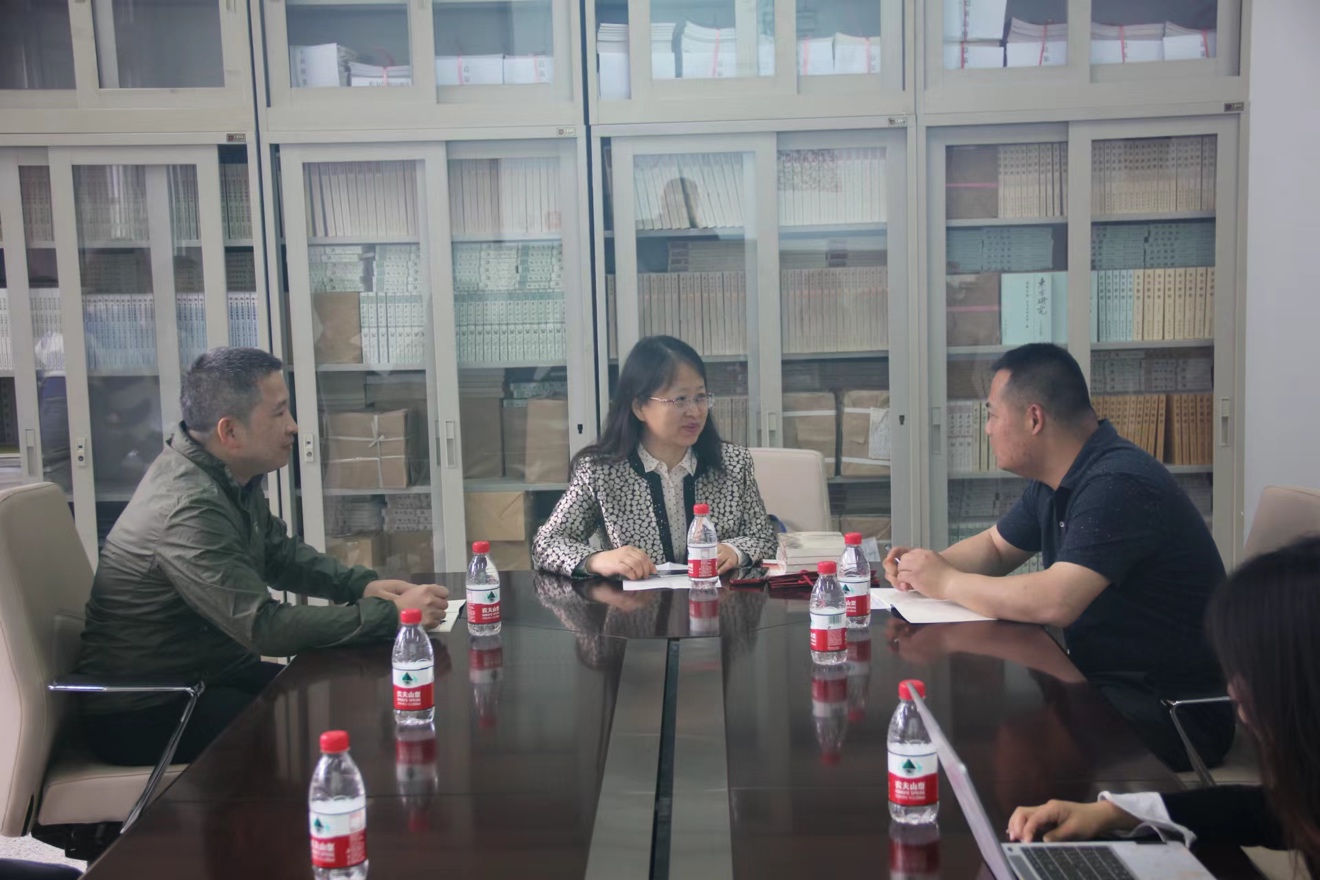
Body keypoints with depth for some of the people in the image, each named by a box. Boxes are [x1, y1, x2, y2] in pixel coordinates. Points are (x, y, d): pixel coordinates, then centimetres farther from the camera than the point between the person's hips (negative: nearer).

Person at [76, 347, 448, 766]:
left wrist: (362, 584, -2)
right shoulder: (186, 508, -29)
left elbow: (279, 552, 15)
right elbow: (266, 628, -31)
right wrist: (393, 614, -28)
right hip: (144, 714, -9)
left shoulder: (231, 475, 0)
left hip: (211, 673, 9)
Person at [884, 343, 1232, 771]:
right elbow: (995, 547, 23)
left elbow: (1054, 602, -32)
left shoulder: (1117, 484, -23)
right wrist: (926, 565, 2)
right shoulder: (1054, 482, 9)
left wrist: (945, 582, -18)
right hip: (1100, 677, 9)